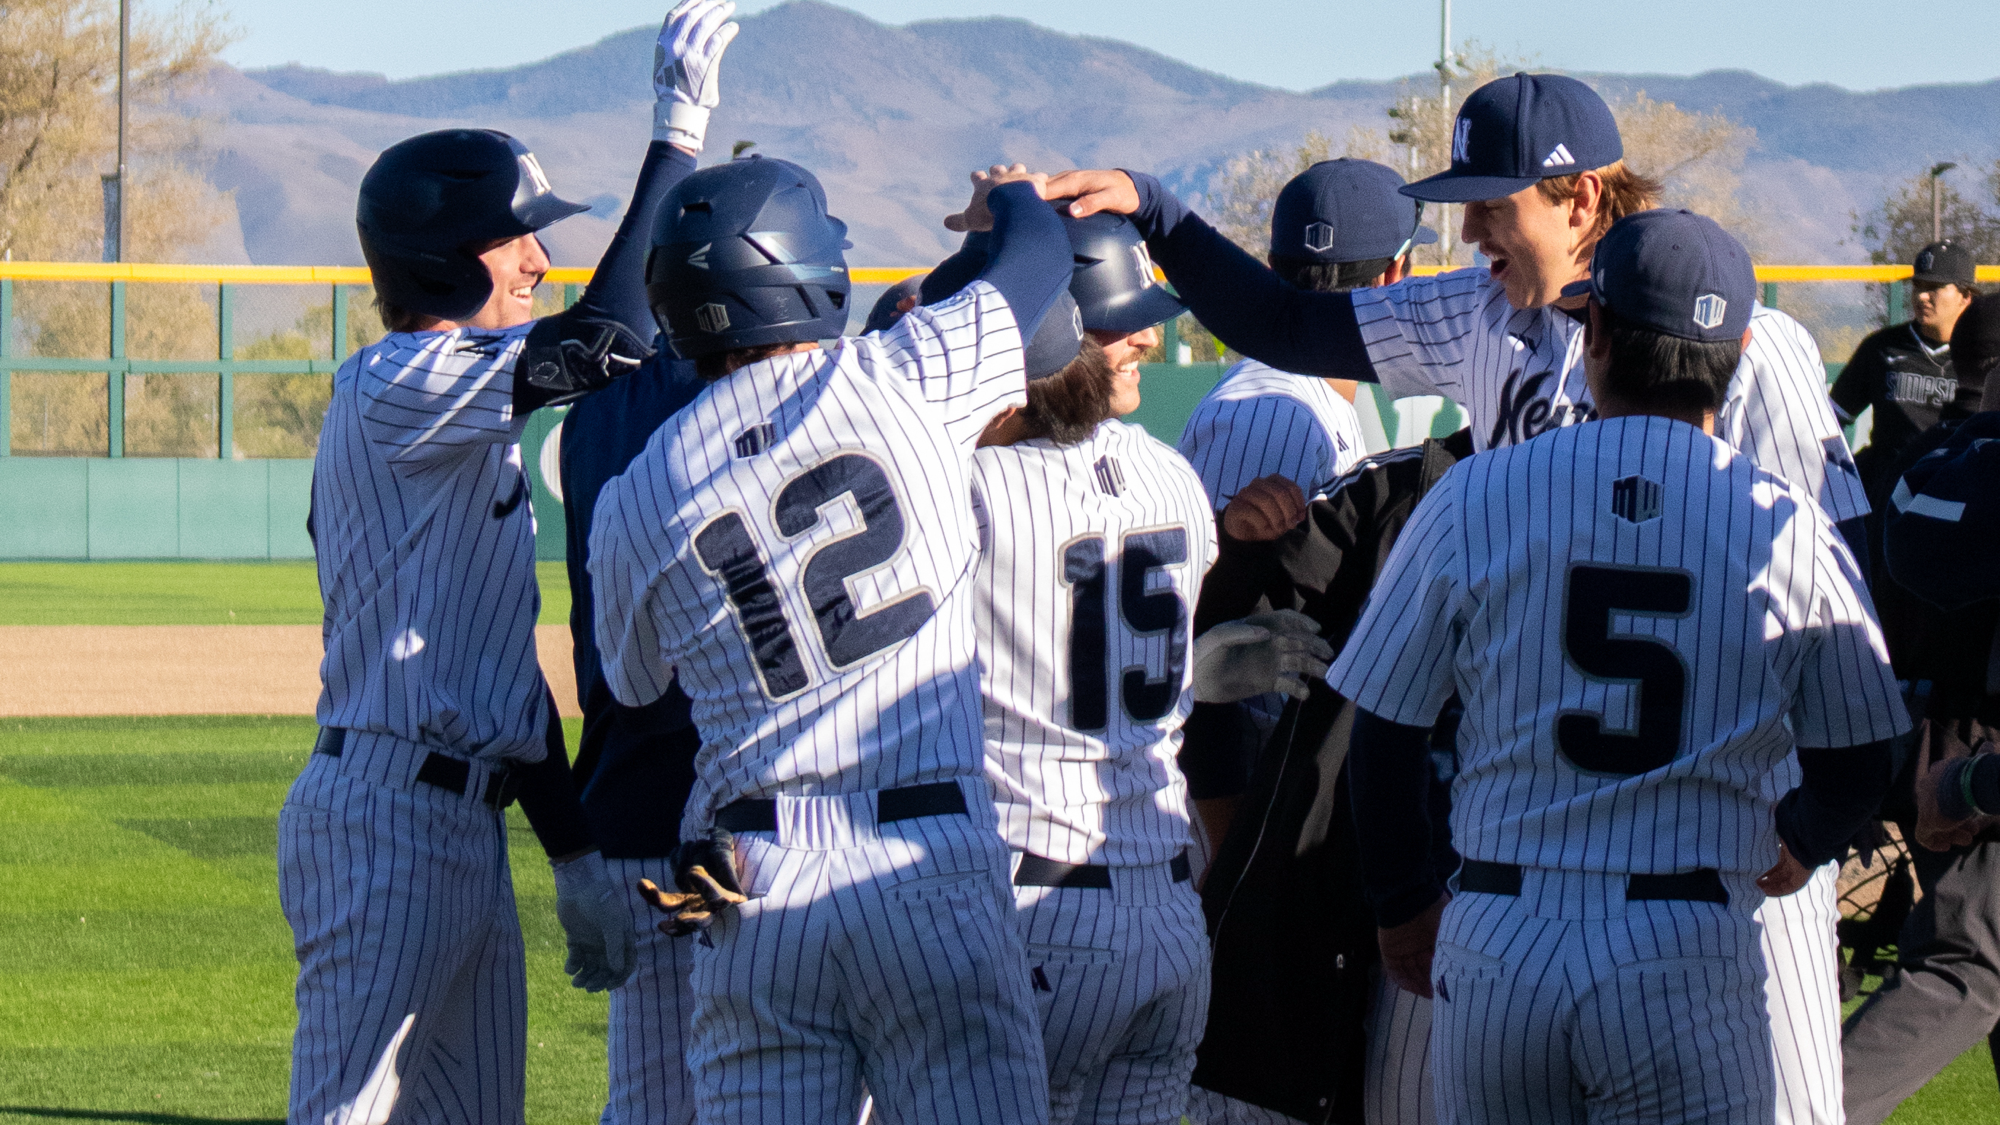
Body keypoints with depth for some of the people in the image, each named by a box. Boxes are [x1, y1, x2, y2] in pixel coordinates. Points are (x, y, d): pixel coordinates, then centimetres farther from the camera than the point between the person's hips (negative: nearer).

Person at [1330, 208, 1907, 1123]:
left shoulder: (1474, 497, 1)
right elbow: (1857, 768, 8)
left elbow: (1381, 732, 6)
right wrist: (1795, 847, 31)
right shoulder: (1789, 529, -1)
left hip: (1495, 946, 2)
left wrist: (1403, 908, 21)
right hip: (1690, 961, -2)